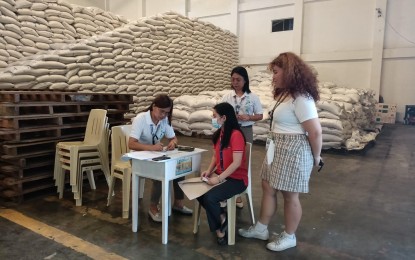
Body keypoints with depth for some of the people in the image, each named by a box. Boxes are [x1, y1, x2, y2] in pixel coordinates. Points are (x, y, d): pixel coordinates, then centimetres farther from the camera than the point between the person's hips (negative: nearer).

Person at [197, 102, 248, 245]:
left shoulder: (236, 135, -19)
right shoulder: (218, 134, 6)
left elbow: (236, 162, -23)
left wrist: (219, 178, -24)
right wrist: (209, 171, -2)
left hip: (237, 179, -7)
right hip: (220, 175, 8)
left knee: (209, 197, -26)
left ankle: (220, 227, 5)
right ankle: (221, 219, 5)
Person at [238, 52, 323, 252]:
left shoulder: (301, 98, -20)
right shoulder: (285, 94, 14)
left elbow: (315, 132, -21)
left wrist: (316, 156, -9)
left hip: (293, 151, -10)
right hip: (278, 149, 10)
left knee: (289, 195, 5)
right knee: (268, 187, 16)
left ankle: (289, 237, 26)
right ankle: (261, 229, 31)